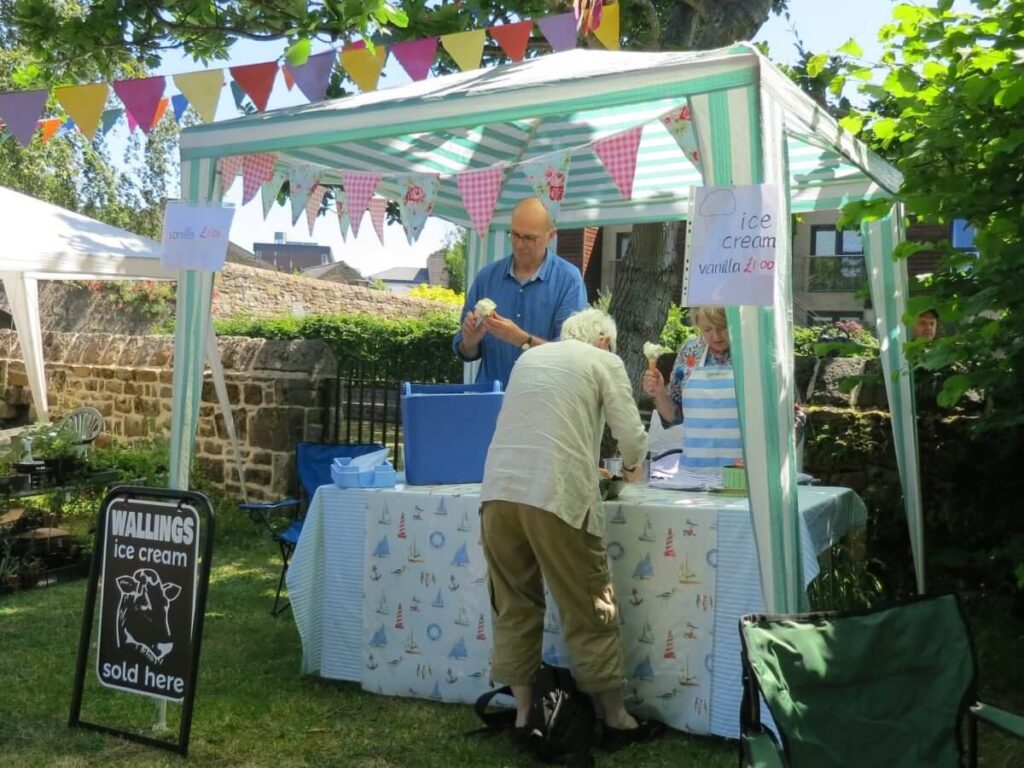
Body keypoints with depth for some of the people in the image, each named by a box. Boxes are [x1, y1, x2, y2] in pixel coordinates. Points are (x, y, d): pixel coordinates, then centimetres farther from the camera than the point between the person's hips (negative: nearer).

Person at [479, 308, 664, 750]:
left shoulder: (530, 357, 24)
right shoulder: (604, 362, 9)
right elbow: (632, 436, 4)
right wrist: (631, 467, 26)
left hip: (499, 490, 5)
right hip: (556, 496, -5)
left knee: (515, 607, 15)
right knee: (589, 612, 6)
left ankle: (523, 715, 20)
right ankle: (616, 722, 17)